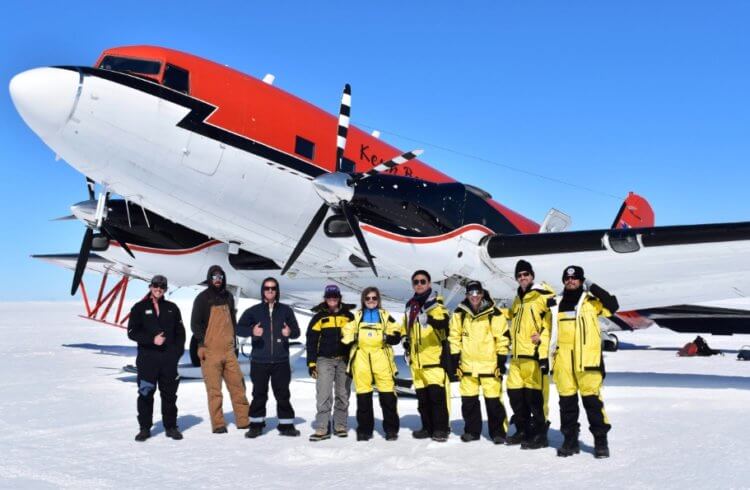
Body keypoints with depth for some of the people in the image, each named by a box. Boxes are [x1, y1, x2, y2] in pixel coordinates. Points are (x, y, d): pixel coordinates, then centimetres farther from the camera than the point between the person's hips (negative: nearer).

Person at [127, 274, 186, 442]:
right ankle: (145, 428, 11)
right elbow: (132, 332, -2)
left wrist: (177, 351, -2)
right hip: (147, 357, -2)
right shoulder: (140, 308, 4)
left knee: (169, 394, 7)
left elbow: (180, 332, 11)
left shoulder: (172, 308, 11)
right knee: (145, 394, 1)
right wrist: (152, 339, -14)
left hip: (169, 358, 2)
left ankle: (171, 426, 16)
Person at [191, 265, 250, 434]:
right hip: (210, 351, -5)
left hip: (228, 350, 5)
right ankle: (218, 424, 2)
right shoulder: (202, 299, 0)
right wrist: (202, 343, -10)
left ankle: (244, 419, 10)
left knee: (237, 385, 3)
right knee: (214, 389, -3)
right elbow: (195, 323, -2)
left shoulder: (228, 297, 16)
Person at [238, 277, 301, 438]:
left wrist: (290, 332, -16)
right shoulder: (253, 311, 5)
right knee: (259, 394, 6)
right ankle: (256, 425, 18)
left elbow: (297, 331, 7)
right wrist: (252, 331, -20)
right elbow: (239, 328, 0)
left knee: (283, 394, 5)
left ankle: (286, 425, 14)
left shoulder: (285, 310, 8)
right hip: (259, 361, 0)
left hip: (281, 361, 1)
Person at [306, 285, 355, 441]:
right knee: (323, 395, -8)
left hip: (344, 360, 2)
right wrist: (311, 362, -3)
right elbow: (312, 340, 3)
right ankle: (322, 429, -6)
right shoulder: (319, 317, 4)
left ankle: (340, 426, 16)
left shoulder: (348, 316, 8)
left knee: (343, 395, 7)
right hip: (324, 360, -1)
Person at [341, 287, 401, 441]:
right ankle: (364, 429, 14)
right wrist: (350, 340, -4)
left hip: (381, 358, -1)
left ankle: (391, 429, 6)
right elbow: (347, 334, 15)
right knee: (363, 394, 4)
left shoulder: (385, 316, 13)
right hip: (361, 358, 1)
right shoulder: (356, 316, 15)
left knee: (387, 393, -4)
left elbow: (396, 335, 10)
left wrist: (389, 337, -9)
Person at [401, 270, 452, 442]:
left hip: (435, 357, -7)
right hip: (416, 358, 7)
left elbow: (443, 322, -24)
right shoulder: (410, 306, 16)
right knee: (422, 396, 11)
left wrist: (434, 317, -44)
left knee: (437, 393, -9)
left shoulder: (436, 302, -3)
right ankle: (428, 427, 21)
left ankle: (441, 428, -1)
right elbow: (405, 327, 31)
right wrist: (406, 339, 12)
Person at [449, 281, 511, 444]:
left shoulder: (494, 314, -7)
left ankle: (498, 432, 12)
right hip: (467, 365, 3)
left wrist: (501, 361, -5)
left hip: (490, 365, -3)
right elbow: (454, 337, 10)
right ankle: (472, 430, 24)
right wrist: (455, 360, 7)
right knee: (468, 400, 10)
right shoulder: (459, 314, 3)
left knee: (493, 400, -1)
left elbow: (503, 337, -4)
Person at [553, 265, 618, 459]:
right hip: (563, 361, 4)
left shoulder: (591, 301, 3)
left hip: (587, 359, -4)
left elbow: (612, 306, -15)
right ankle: (570, 440, 17)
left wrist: (593, 288, -15)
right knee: (566, 400, 8)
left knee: (592, 399, -4)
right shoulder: (558, 303, 13)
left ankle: (601, 441, 6)